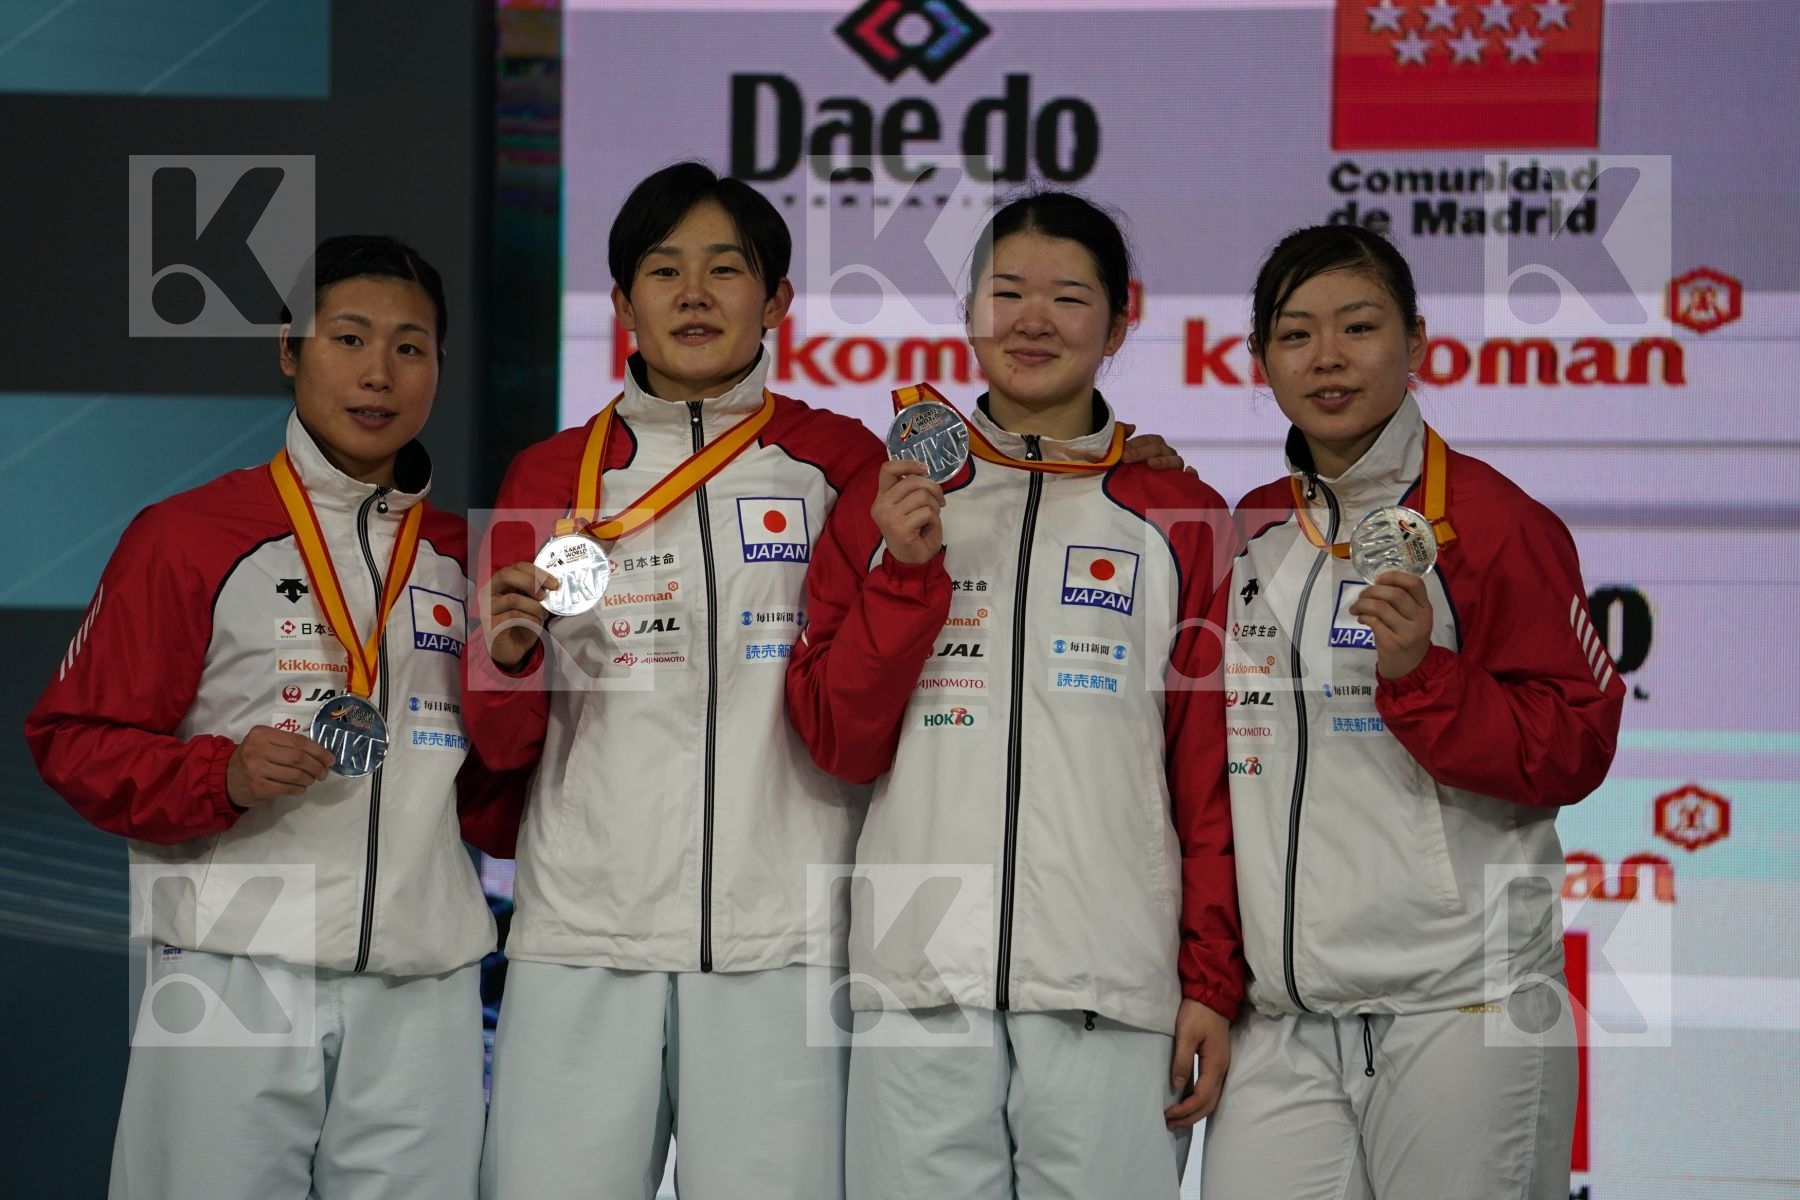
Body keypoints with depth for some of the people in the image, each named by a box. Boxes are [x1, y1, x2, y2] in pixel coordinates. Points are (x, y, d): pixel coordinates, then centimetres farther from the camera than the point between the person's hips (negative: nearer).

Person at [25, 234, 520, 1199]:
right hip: (237, 977, -4)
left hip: (421, 991, 4)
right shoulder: (189, 538, 2)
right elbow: (76, 740, 0)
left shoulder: (465, 560, 15)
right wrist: (224, 777, -16)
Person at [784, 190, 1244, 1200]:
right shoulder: (889, 503, 11)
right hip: (919, 983, 1)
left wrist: (1214, 984, -1)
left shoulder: (1179, 519, 7)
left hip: (1113, 992, -1)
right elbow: (840, 744, 6)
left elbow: (1212, 773, 5)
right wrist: (907, 572, -6)